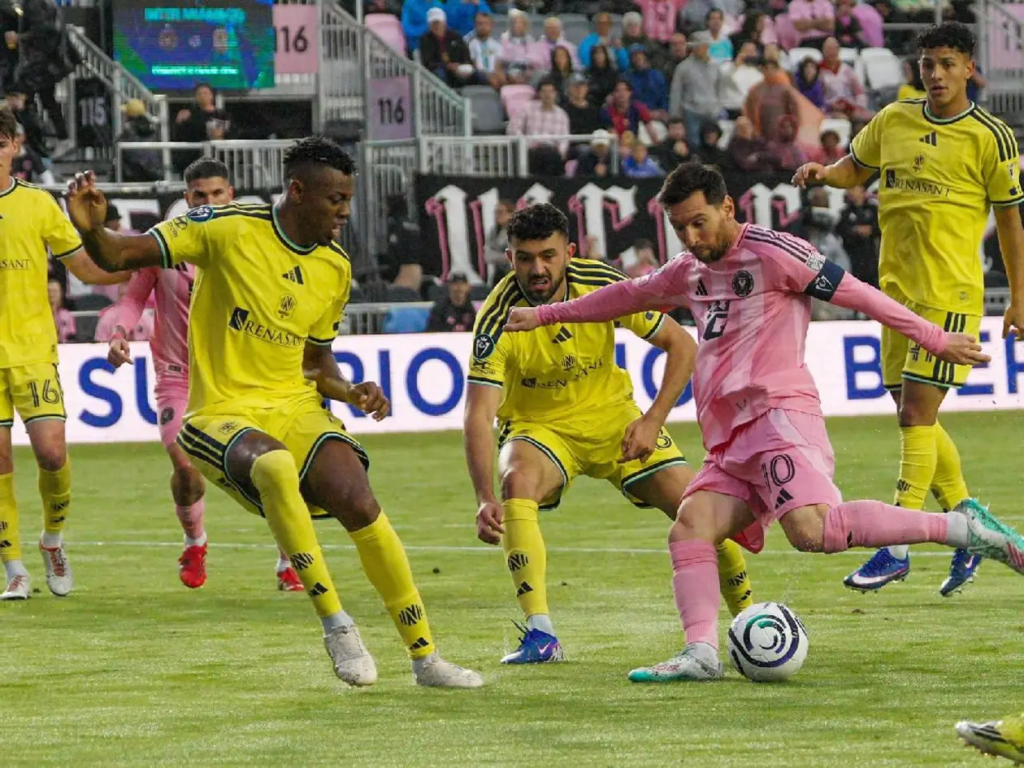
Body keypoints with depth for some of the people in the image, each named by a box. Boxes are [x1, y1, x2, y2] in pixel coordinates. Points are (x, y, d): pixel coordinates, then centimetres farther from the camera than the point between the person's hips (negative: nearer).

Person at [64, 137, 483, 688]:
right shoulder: (228, 230, -9)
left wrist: (350, 392, 1)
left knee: (360, 504, -19)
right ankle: (335, 623, -26)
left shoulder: (336, 268, 8)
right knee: (274, 467, -38)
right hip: (223, 414, -5)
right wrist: (91, 229, -31)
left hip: (296, 408, 5)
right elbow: (119, 256, -9)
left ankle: (425, 657, -4)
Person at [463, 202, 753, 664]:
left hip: (612, 416, 2)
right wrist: (485, 499, -45)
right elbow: (479, 414, -32)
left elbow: (680, 345, -7)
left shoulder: (603, 286, -20)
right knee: (518, 484, -35)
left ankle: (748, 615, 18)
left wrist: (653, 421, -18)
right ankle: (540, 634, -36)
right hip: (537, 427, -2)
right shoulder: (498, 320, -26)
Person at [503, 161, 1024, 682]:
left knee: (812, 530, -30)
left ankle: (961, 527, -25)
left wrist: (933, 339, 1)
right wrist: (544, 315, 48)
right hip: (732, 444, 9)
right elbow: (628, 296, 40)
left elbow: (854, 293, 0)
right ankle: (701, 654, -24)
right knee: (689, 529, -13)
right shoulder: (691, 273, 24)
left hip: (778, 415, -9)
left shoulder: (770, 252, -1)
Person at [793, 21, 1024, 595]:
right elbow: (855, 170, 25)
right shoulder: (894, 122, 10)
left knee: (917, 413, -11)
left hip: (950, 292, -6)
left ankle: (897, 550, -10)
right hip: (897, 288, 6)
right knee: (916, 417, 10)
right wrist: (821, 173, 2)